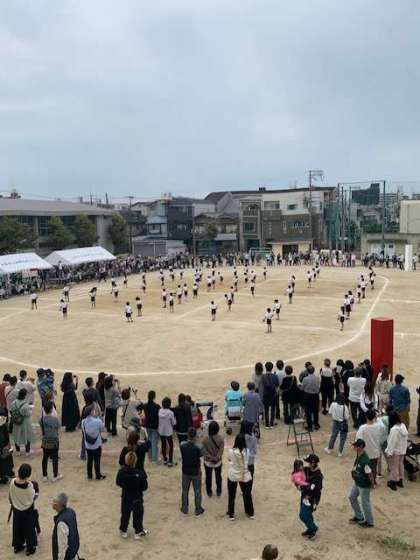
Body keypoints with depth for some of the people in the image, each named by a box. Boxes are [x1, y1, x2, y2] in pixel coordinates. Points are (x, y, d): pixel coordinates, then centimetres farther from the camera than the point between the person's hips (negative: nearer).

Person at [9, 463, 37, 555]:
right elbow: (32, 499, -19)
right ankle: (30, 548, 30)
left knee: (17, 528, 24)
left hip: (16, 510, 4)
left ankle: (17, 546, 41)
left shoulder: (13, 482, -19)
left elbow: (10, 497, -3)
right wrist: (35, 494, 0)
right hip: (28, 511, -4)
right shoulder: (29, 485, -31)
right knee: (29, 529, 17)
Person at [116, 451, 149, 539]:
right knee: (138, 515, 17)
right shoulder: (140, 473, -24)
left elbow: (118, 483, -2)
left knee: (125, 514, 21)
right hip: (137, 498, -2)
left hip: (125, 498, 2)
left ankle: (123, 531, 35)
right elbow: (144, 487, -15)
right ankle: (138, 532, 28)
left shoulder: (121, 472, -18)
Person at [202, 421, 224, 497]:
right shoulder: (221, 438, -20)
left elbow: (204, 451, -17)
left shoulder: (205, 439, -22)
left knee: (208, 477, 20)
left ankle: (209, 492, 35)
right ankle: (218, 492, 36)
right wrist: (217, 458, -12)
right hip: (218, 462, 1)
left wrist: (210, 458, -10)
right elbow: (221, 450, -18)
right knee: (218, 476, 22)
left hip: (208, 462, -1)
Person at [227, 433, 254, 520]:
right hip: (245, 476, 1)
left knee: (231, 496, 18)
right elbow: (249, 462, -3)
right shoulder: (247, 451, -18)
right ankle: (250, 513, 36)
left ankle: (231, 515, 29)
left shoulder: (231, 451, -19)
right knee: (247, 494, 21)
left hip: (233, 476, -1)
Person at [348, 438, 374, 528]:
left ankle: (369, 522, 32)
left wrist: (372, 484, -13)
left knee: (365, 503, 10)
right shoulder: (358, 455, -7)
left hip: (364, 485, -9)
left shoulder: (365, 460, -34)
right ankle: (359, 516, 41)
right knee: (352, 497, 22)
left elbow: (369, 473, -25)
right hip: (357, 482, 9)